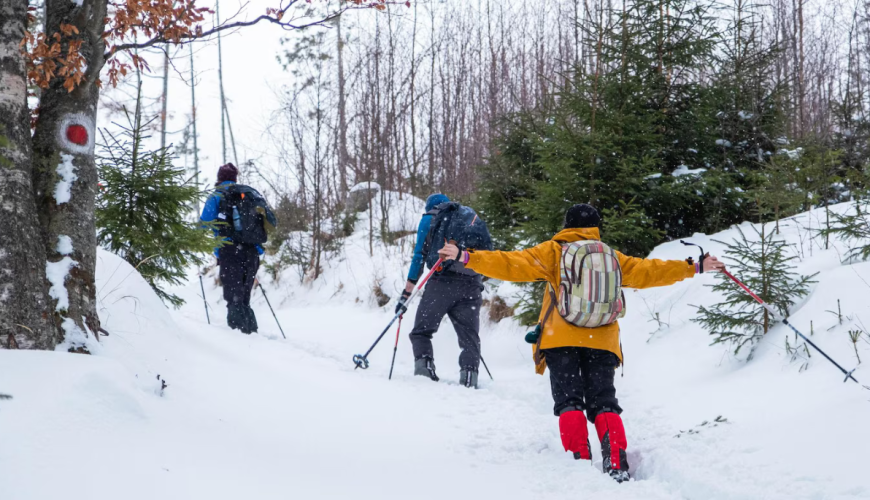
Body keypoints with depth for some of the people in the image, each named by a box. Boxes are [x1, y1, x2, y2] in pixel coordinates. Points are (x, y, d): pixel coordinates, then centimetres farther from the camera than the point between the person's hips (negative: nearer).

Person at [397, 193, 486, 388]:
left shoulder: (430, 218, 13)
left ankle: (424, 366, -15)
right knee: (469, 337, 5)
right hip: (472, 285, 3)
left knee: (420, 332, 7)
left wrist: (406, 293, 4)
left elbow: (419, 255, 5)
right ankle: (469, 377, -15)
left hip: (442, 281, -3)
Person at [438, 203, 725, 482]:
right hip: (602, 343, 2)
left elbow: (513, 265, -4)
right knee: (603, 402, 5)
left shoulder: (553, 252, 5)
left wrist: (467, 258, -3)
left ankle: (580, 461, -15)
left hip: (561, 341, -2)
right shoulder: (612, 257, 12)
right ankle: (617, 464, -13)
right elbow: (646, 271, 18)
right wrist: (694, 268, 28)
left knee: (569, 402, 2)